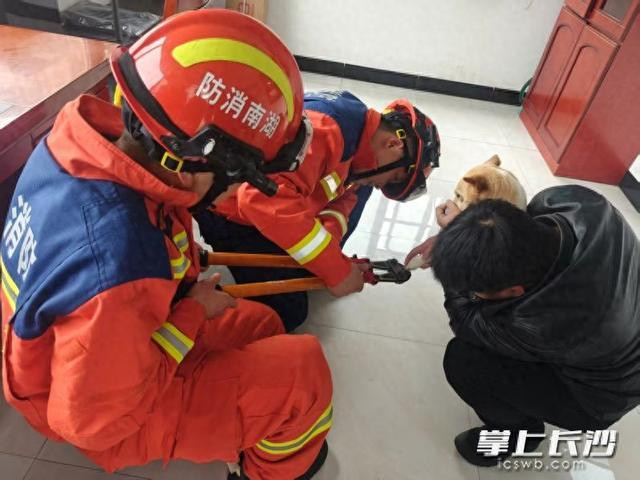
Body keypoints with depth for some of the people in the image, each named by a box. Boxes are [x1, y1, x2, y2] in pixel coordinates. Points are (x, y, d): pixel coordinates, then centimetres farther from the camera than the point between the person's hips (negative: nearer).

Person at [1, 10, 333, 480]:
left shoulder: (81, 140, -19)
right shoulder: (118, 272, -43)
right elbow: (96, 418, -28)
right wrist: (192, 314, -22)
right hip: (101, 413, -7)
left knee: (258, 325, 13)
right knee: (302, 371, -13)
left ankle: (251, 439, 36)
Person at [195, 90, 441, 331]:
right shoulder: (326, 128, -32)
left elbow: (343, 196, 4)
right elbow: (266, 196, -42)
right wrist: (336, 269, -35)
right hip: (228, 207, -8)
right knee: (286, 309, -10)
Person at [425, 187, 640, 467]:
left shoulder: (540, 326, -44)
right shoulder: (571, 201, -29)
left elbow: (467, 322, -22)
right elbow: (520, 229, -5)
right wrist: (450, 242, -11)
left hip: (594, 394, -6)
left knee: (462, 359, -19)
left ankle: (518, 432, 9)